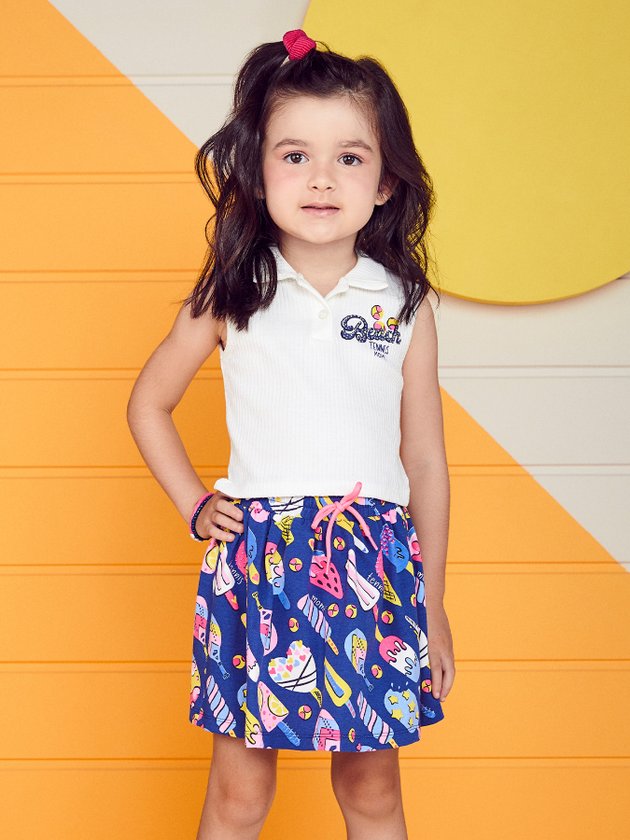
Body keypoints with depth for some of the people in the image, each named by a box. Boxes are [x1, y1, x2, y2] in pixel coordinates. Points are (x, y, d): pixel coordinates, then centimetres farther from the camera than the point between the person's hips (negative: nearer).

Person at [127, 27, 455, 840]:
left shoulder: (405, 305, 2)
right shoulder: (231, 296, 0)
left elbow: (425, 461, 7)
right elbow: (148, 405, 14)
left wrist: (433, 604, 10)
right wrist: (195, 506, 4)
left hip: (377, 566, 1)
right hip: (257, 559, -1)